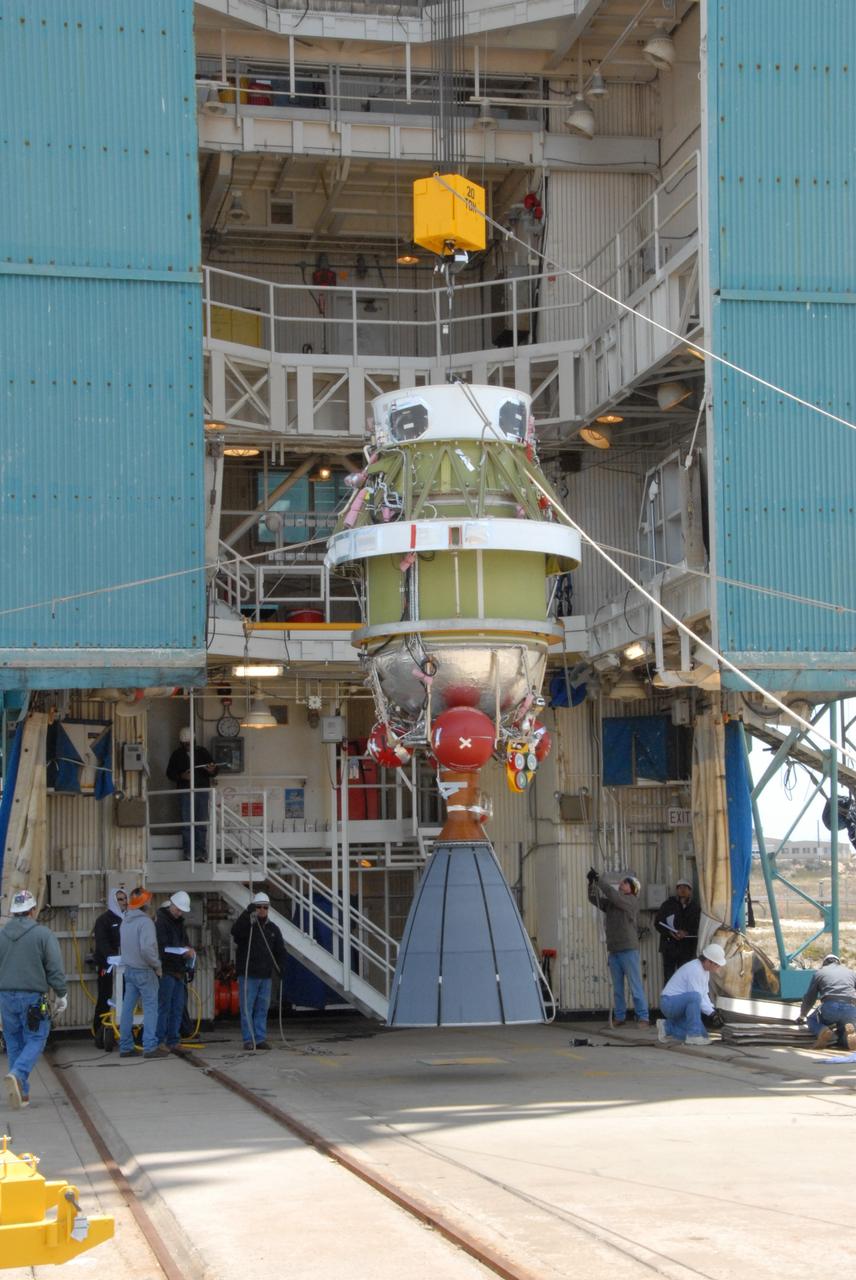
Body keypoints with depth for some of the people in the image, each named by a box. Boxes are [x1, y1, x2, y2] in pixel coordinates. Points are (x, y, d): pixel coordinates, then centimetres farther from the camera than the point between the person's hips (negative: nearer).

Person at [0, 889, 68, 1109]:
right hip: (33, 997, -4)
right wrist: (61, 994, 4)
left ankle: (21, 1094, 12)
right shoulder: (42, 934, -6)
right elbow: (55, 969, -6)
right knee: (35, 1040, 3)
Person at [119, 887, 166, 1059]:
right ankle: (150, 1047, -6)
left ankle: (125, 1047, 13)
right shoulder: (145, 922, -17)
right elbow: (147, 948, -25)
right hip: (144, 971, -8)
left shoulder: (124, 922, 10)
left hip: (128, 969, 8)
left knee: (127, 1008, 10)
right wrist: (157, 965, -13)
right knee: (150, 1008, -3)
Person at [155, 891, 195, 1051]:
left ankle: (173, 1041, 14)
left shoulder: (179, 921, 18)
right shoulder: (160, 920, -10)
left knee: (177, 1008, 9)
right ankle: (160, 1042, -2)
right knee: (164, 1007, -6)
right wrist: (183, 952, -19)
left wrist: (188, 949, 2)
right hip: (166, 970, -8)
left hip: (179, 971, 8)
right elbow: (162, 948, -17)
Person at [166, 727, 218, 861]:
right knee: (187, 824, -4)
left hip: (203, 791, 1)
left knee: (202, 825, 0)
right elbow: (170, 773, 8)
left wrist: (212, 770, -13)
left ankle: (201, 854, 3)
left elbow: (214, 771, 11)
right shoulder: (177, 754, 8)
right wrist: (181, 776, -11)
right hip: (186, 793, -1)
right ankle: (189, 854, -1)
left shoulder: (202, 752, 10)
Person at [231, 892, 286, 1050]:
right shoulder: (246, 925, -3)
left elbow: (280, 950, 14)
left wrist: (281, 966, -3)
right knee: (247, 1009, -3)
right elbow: (235, 931, -26)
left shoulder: (273, 929, 12)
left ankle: (260, 1039, 12)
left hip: (265, 975, 5)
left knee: (262, 1009, 7)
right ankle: (249, 1040, 0)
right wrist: (247, 913, -34)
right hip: (248, 975, -5)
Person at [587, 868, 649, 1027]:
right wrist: (591, 882, -6)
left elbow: (614, 895, -17)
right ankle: (620, 1017, 12)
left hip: (629, 949, -6)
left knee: (635, 985, -7)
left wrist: (599, 880, -15)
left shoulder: (632, 901, -3)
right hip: (613, 950, 6)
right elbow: (594, 898, 10)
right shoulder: (610, 902, 16)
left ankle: (643, 1017, -7)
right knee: (617, 987, 8)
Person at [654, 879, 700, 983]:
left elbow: (698, 926, 1)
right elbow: (657, 923, 4)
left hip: (687, 948, 0)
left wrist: (686, 932, -17)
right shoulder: (668, 905, 7)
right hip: (669, 946, 0)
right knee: (668, 976, -3)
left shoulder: (695, 907, 8)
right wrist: (670, 933, -13)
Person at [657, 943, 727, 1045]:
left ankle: (667, 1027, 16)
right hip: (670, 1002, -10)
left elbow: (704, 995, 11)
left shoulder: (705, 970, 8)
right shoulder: (695, 970, -22)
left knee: (702, 1035, -3)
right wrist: (712, 1013, -22)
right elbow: (697, 997, -24)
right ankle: (693, 1035, -27)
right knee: (694, 996, -37)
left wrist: (712, 1011, -3)